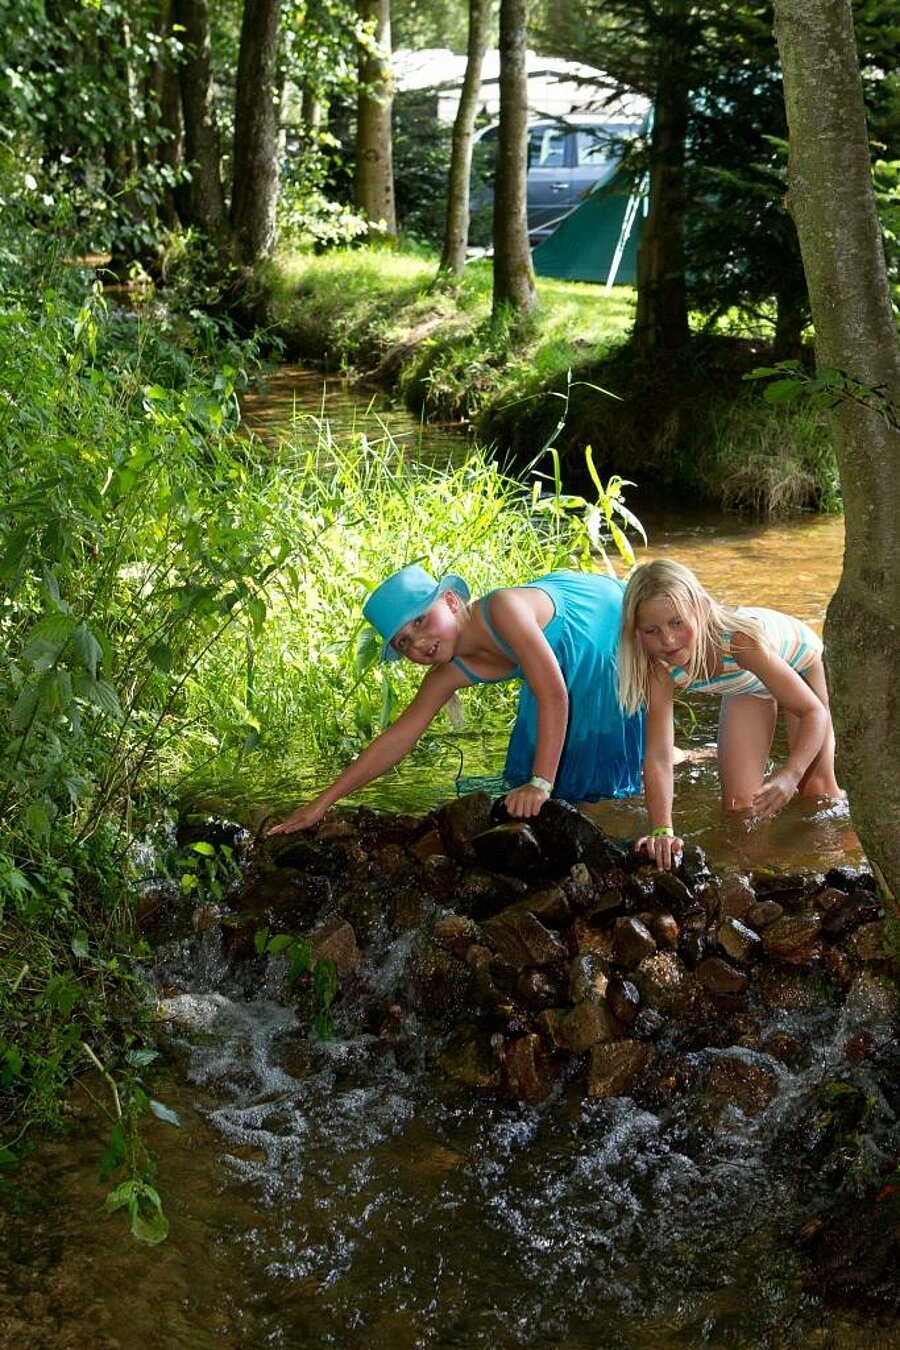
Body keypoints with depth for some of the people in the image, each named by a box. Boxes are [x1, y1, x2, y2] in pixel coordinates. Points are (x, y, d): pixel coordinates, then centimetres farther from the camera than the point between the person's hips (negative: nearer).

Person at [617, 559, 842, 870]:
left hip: (798, 661, -3)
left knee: (817, 789, -4)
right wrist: (661, 830, -48)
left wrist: (790, 775, -59)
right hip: (746, 683, 3)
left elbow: (814, 712, -42)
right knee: (738, 801, -5)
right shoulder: (661, 668, -34)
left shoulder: (738, 639, -47)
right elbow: (658, 756, -35)